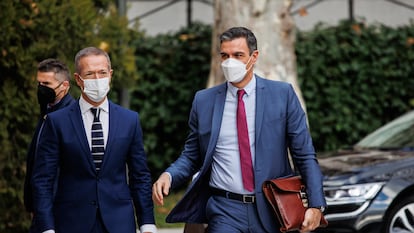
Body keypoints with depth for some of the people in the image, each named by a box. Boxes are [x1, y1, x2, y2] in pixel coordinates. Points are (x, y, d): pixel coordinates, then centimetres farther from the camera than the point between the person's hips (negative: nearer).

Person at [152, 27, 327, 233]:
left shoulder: (282, 94, 1)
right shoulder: (203, 100, 5)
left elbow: (305, 155, 0)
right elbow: (191, 156, 11)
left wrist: (316, 205, -9)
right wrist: (168, 176, -10)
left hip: (272, 211, 0)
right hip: (225, 210, 0)